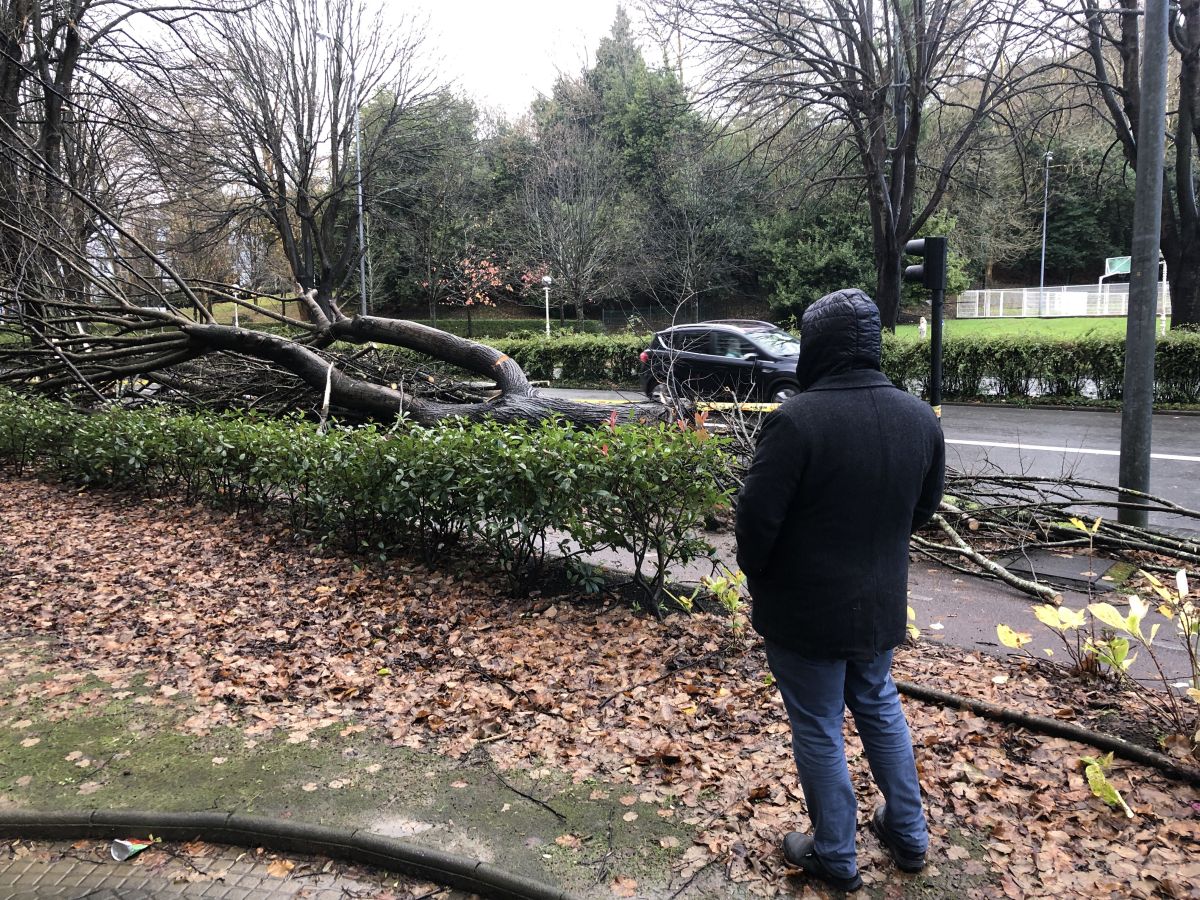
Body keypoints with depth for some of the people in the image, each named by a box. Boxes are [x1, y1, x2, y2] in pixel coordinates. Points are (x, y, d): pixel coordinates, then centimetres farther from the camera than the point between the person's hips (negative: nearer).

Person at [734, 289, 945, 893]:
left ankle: (835, 858, 28)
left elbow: (757, 518, -21)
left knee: (818, 729, 11)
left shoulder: (797, 420, -25)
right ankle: (909, 836, 39)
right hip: (882, 604, 6)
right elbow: (925, 508, 9)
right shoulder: (920, 418, -2)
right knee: (879, 708, 26)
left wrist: (756, 578, -3)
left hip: (805, 611, -6)